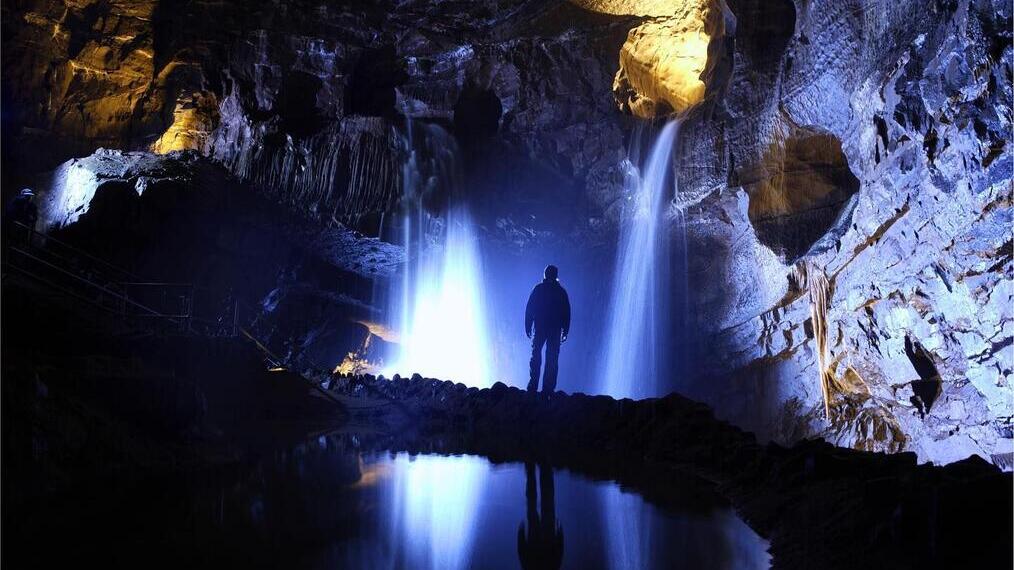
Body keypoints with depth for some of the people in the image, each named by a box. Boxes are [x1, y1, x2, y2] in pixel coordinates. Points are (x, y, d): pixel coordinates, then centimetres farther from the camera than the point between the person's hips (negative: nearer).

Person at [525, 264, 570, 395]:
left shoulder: (538, 289, 1)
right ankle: (548, 389, -2)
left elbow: (529, 310, -1)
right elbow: (566, 313, 4)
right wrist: (565, 331, 8)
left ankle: (533, 387, -4)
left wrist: (528, 327, 4)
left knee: (536, 357, 7)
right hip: (555, 330, 0)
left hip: (540, 329, 0)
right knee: (552, 360, 3)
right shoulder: (561, 292, 4)